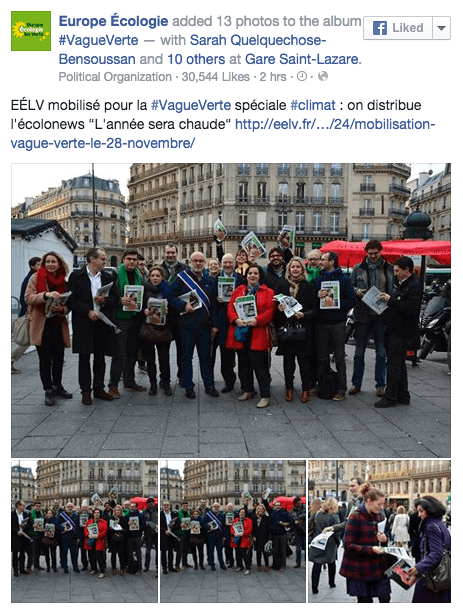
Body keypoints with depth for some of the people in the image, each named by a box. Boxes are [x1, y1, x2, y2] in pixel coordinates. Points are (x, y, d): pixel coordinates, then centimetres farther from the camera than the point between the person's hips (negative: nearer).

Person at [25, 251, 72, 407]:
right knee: (45, 359, 3)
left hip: (58, 324, 4)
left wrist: (62, 309, -14)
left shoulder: (63, 281, 7)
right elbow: (29, 297, -13)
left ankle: (57, 386, 30)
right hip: (41, 324, -3)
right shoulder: (36, 277, -2)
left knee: (58, 357, 12)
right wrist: (46, 295, -29)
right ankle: (48, 391, 13)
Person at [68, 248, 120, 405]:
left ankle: (99, 389, 20)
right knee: (84, 357, 2)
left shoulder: (108, 277, 11)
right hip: (84, 323, -3)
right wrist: (88, 311, -15)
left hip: (102, 322, 4)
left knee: (100, 357, 9)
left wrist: (104, 301, -10)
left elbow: (115, 299, 10)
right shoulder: (76, 276, -1)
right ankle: (86, 391, 12)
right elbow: (71, 299, -6)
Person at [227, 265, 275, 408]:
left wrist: (257, 320, -18)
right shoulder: (239, 290, 13)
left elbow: (270, 311, -4)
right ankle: (248, 390, 29)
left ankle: (265, 395, 1)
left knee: (259, 364, -7)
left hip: (258, 334, -4)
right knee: (243, 363, 12)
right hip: (240, 332, 4)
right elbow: (230, 307, 8)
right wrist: (236, 319, -10)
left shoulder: (267, 292, 4)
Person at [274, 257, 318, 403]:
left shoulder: (308, 287, 3)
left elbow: (314, 309, 0)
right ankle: (289, 388, 19)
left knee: (304, 359, 1)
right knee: (288, 359, 7)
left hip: (303, 329, -2)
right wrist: (279, 308, -10)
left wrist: (303, 315, -17)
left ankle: (306, 389, 13)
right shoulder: (282, 285, 8)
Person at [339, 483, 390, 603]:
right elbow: (348, 545, -15)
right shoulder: (355, 517, -13)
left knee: (385, 598, 1)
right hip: (361, 569, -6)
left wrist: (384, 539, -4)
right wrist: (371, 549, -24)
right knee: (364, 600, 3)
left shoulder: (378, 516, 8)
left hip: (379, 565, 6)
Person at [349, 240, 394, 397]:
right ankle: (356, 383, 17)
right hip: (363, 314, 0)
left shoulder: (389, 269, 5)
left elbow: (395, 290, 7)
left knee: (381, 352, 7)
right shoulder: (358, 268, 5)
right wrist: (357, 291, -11)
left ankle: (380, 384, 18)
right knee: (359, 351, 7)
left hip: (382, 315, 0)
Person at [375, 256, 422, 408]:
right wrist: (387, 300, 4)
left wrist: (390, 300, -21)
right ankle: (403, 396, 26)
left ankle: (390, 398, 2)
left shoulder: (414, 286, -14)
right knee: (399, 365, 16)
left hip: (402, 333, -10)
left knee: (394, 366, -5)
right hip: (394, 330, 10)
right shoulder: (400, 284, 16)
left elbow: (411, 309, -24)